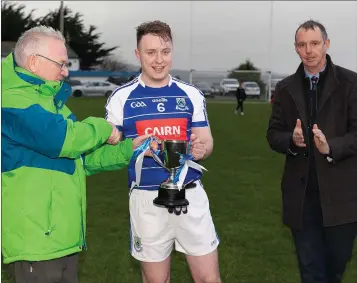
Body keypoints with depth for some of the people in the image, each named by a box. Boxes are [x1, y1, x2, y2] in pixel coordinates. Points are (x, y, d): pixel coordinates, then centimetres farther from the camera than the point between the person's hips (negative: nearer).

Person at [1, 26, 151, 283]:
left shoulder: (48, 101, 19)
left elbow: (82, 157, 21)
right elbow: (62, 139, -26)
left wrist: (129, 149, 8)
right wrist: (102, 128, -7)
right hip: (37, 236, -10)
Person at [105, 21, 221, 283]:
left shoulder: (191, 94, 4)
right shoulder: (121, 97, -1)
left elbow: (207, 141, 5)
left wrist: (201, 148, -19)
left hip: (190, 194, 1)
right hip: (147, 199, -1)